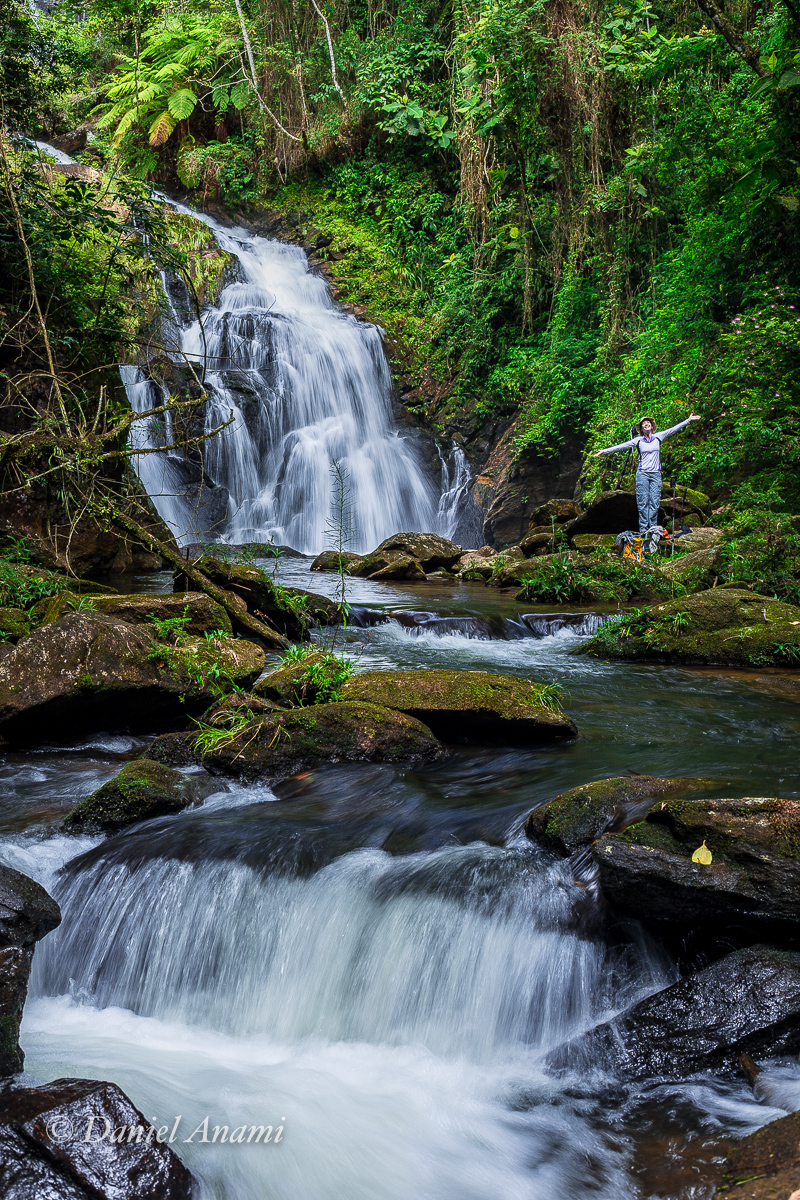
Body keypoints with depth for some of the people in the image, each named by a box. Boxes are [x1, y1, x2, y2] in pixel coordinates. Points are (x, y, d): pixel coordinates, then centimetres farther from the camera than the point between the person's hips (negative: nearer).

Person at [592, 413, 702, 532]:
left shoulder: (658, 437, 7)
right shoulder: (638, 440, 4)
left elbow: (674, 429, 9)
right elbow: (621, 446, 2)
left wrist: (688, 420, 7)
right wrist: (604, 451, -2)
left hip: (656, 474, 1)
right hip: (642, 474, -1)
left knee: (654, 503, -1)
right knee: (643, 502, -3)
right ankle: (643, 530, -1)